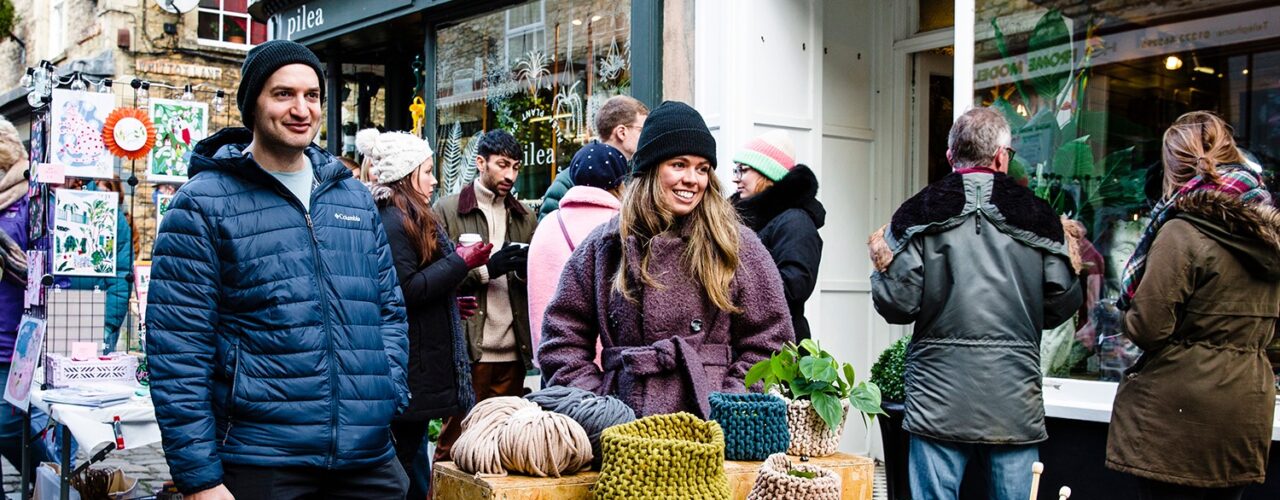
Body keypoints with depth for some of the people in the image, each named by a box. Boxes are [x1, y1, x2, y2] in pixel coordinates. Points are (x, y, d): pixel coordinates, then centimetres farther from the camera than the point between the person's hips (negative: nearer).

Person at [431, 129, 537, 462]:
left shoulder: (524, 218, 17)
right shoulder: (447, 211, 3)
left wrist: (525, 269, -5)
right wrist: (488, 269, -16)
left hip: (513, 349, 5)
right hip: (467, 347, -4)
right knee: (457, 436, -1)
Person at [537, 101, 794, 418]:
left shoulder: (735, 245, 6)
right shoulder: (604, 246, 10)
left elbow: (768, 343, 4)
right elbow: (562, 335, 10)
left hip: (707, 420, -1)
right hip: (620, 423, 1)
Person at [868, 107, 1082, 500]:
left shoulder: (920, 215, -2)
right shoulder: (1037, 216, 2)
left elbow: (897, 304, -7)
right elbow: (1062, 306, 3)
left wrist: (881, 264, 11)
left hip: (939, 400, -1)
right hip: (1015, 401, 1)